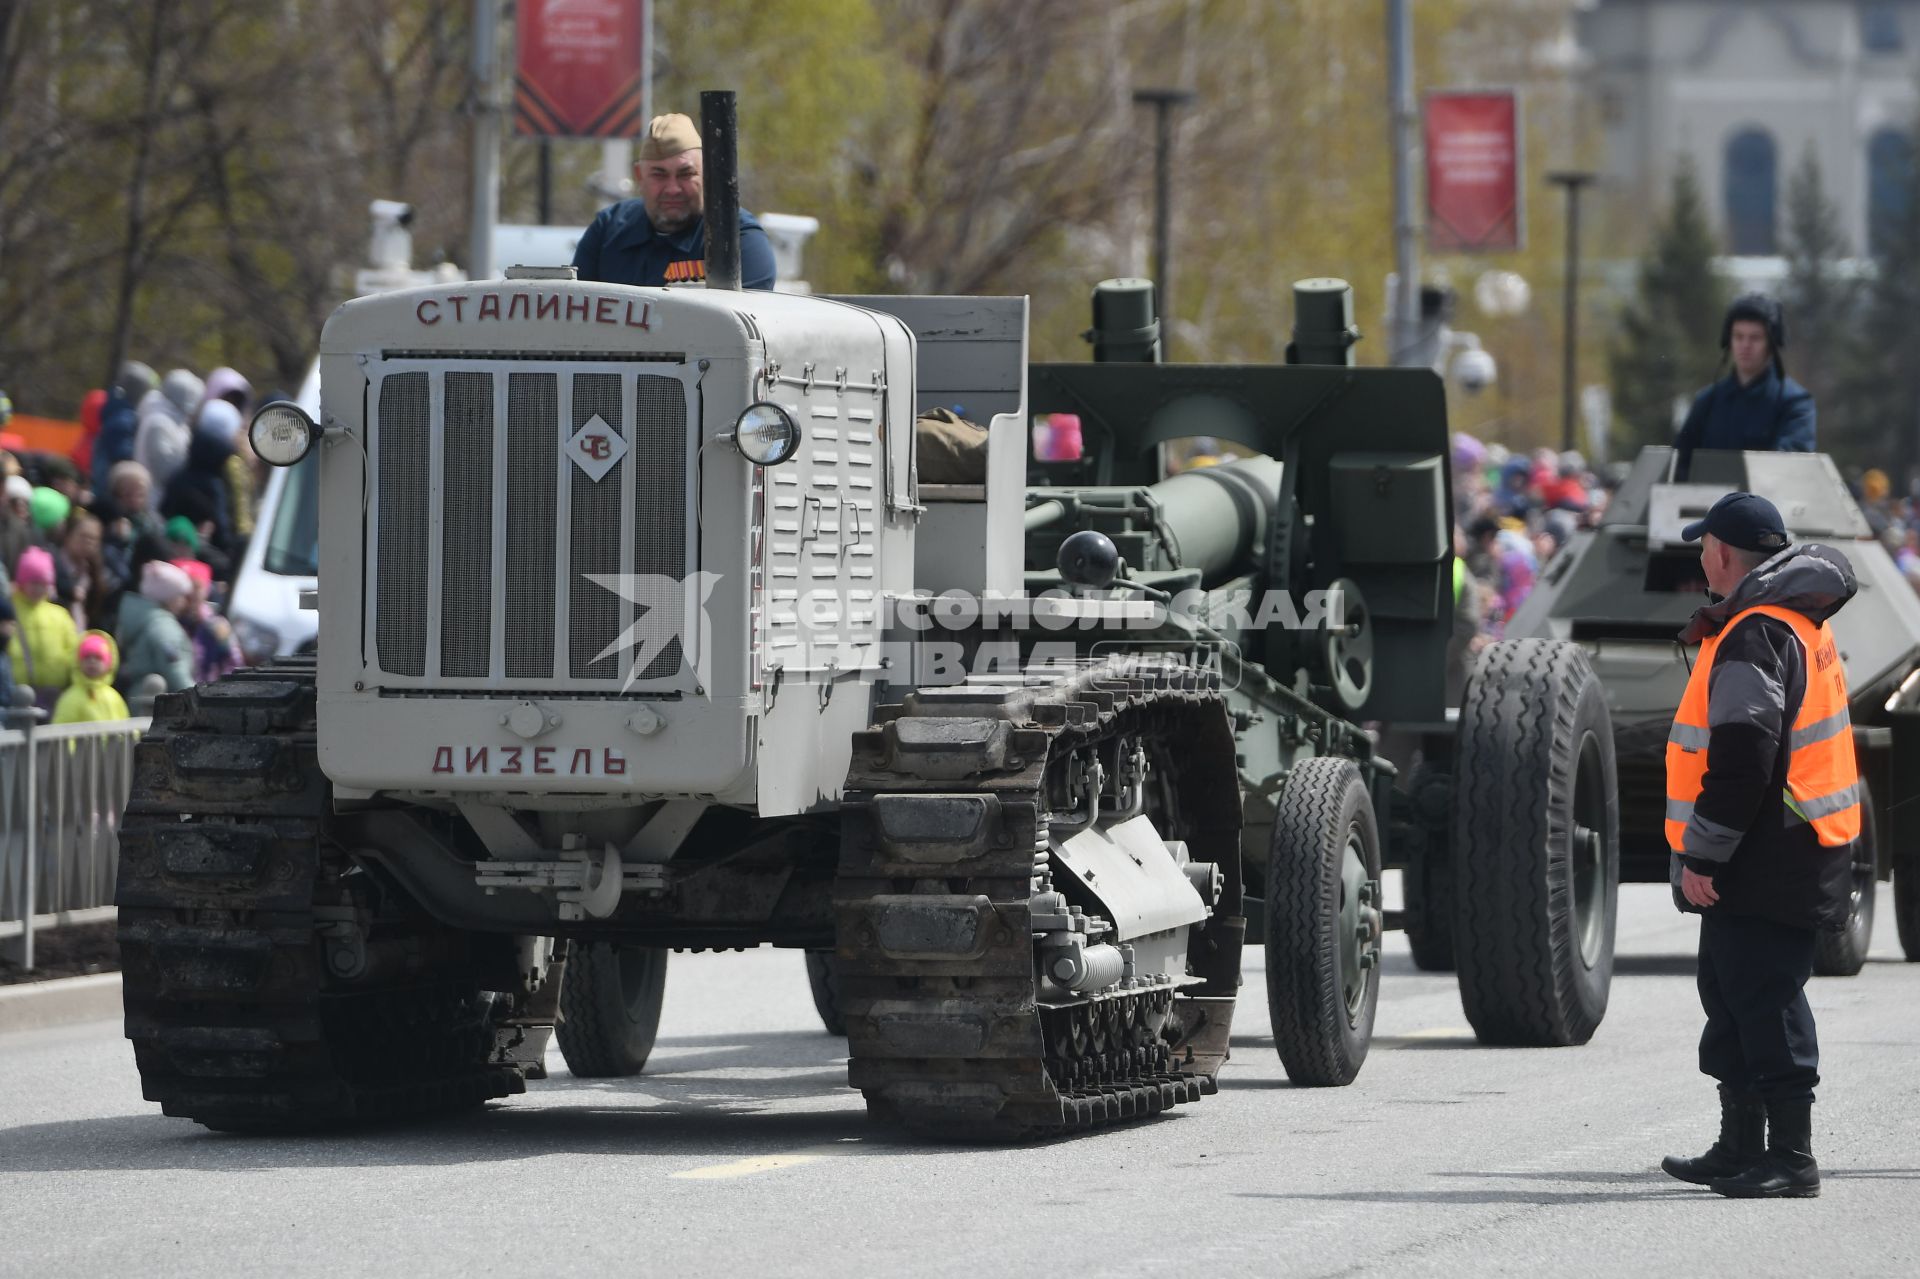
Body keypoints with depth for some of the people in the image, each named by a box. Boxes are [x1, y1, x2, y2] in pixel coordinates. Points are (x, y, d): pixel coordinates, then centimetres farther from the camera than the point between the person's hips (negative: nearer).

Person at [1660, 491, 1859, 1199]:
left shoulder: (1751, 638, -18)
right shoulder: (1801, 624, 16)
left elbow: (1741, 760, -24)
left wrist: (1701, 854, -21)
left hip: (1763, 866, -11)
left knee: (1765, 1004, -9)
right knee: (1732, 999, 18)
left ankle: (1791, 1160, -8)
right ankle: (1741, 1148, 27)